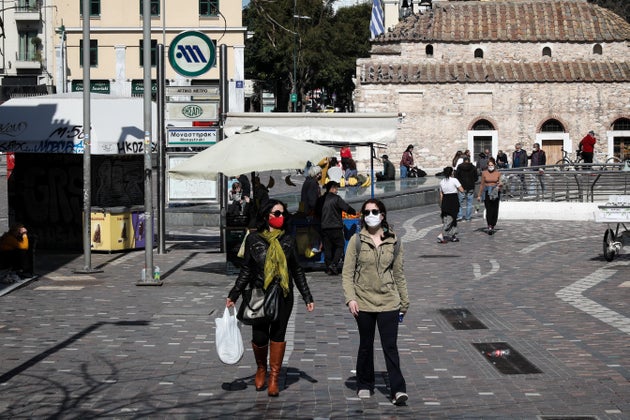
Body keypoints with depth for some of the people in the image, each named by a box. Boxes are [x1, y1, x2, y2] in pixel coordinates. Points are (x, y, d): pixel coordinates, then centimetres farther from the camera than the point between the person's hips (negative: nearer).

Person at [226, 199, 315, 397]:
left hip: (283, 296, 1)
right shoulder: (253, 239, 2)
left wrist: (307, 297, 8)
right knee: (259, 337, -4)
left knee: (278, 335, 1)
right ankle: (261, 369, 25)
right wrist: (233, 295, 3)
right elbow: (246, 270, 7)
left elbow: (297, 271, 11)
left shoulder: (288, 240, 6)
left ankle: (274, 379, 11)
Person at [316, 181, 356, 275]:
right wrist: (355, 212, 12)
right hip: (336, 227, -5)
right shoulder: (336, 198, -7)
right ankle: (333, 264, -12)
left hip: (324, 227, 5)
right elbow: (347, 208, -6)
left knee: (327, 248, 8)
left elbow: (317, 212, 16)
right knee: (340, 246, 4)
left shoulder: (321, 200, 9)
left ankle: (328, 268, 5)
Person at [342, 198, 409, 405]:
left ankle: (398, 389, -6)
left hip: (388, 302, 0)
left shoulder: (393, 241, 3)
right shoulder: (356, 240, -2)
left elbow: (399, 274, 9)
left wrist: (404, 301, 12)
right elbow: (347, 273, -2)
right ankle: (364, 385, 26)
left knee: (390, 347, -5)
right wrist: (350, 298, -13)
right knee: (366, 345, 12)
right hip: (363, 302, 0)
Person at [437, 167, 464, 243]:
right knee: (450, 220, -3)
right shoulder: (454, 180, -9)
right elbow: (462, 190, -10)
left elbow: (441, 195, 10)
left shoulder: (442, 182, 7)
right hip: (453, 201, -6)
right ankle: (441, 235, -11)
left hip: (445, 201, 6)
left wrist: (441, 205, 16)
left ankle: (453, 236, 19)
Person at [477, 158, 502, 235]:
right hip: (487, 193, -1)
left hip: (495, 193, 1)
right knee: (488, 210, -12)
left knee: (495, 210, 0)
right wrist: (479, 195, 7)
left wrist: (499, 185, -14)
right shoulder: (484, 173, 3)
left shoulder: (498, 173, 5)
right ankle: (489, 226, -16)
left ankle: (493, 226, 13)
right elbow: (482, 184, 8)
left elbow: (500, 183, 10)